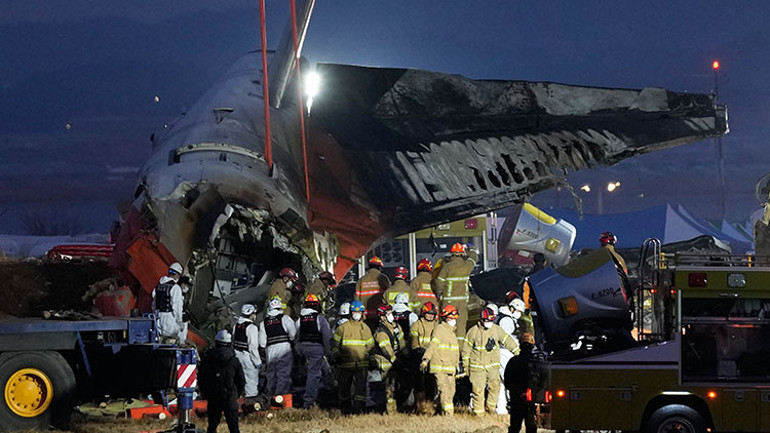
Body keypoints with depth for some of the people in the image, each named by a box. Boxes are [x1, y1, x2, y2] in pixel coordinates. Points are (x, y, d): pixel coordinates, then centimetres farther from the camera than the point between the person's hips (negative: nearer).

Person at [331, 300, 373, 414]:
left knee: (361, 387, -8)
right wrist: (336, 355, -5)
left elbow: (370, 345, 23)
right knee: (344, 387, 6)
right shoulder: (343, 328, 5)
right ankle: (345, 408, 19)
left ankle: (358, 408, -6)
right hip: (345, 364, -1)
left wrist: (368, 356, 14)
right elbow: (334, 343, 7)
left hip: (361, 364, 1)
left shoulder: (365, 328, 13)